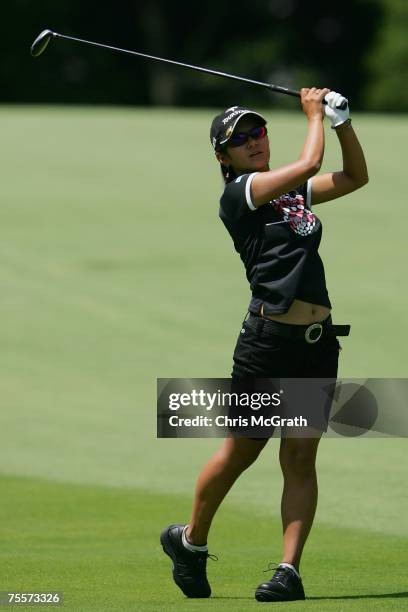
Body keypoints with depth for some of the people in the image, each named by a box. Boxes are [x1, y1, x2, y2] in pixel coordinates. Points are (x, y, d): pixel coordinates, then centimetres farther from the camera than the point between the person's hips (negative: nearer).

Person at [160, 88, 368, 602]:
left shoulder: (293, 190, 17)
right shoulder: (237, 194, -5)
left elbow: (355, 176, 25)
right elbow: (309, 163, -14)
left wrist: (341, 121, 13)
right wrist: (314, 115, 1)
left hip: (319, 343, 6)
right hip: (268, 341, -6)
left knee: (300, 458, 0)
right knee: (241, 452, 2)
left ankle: (289, 570, -1)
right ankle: (190, 541, 24)